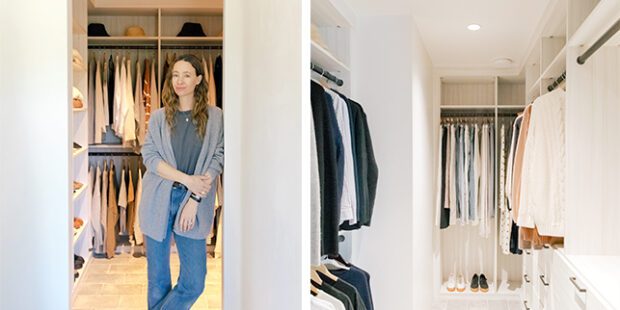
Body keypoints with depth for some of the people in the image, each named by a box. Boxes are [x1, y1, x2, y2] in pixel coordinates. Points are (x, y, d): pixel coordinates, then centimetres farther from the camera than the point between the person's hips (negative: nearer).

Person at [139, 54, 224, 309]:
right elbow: (149, 157, -2)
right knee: (158, 278, 8)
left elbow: (217, 159, -2)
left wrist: (195, 199, -11)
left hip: (195, 203, -1)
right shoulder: (159, 117, 7)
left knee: (194, 283, -4)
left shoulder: (214, 117, 3)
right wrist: (188, 179, -14)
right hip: (158, 202, 1)